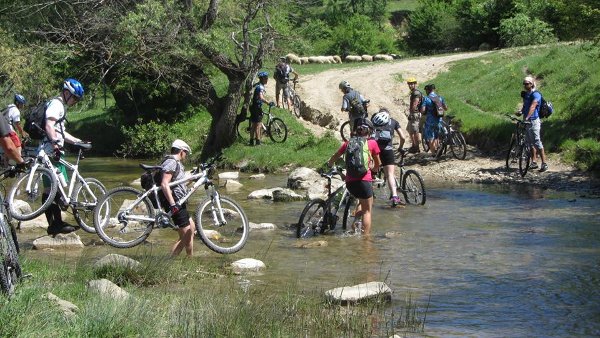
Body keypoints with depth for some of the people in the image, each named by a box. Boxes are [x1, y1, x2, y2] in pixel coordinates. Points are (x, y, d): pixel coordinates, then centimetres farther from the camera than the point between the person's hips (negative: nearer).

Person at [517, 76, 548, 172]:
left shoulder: (536, 94, -13)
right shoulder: (525, 94, 14)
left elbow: (532, 107, -27)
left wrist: (527, 117, -39)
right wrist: (521, 111, -2)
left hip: (534, 121, -9)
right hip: (526, 121, 9)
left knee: (537, 142, -11)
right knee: (530, 142, 12)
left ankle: (544, 163, -9)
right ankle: (534, 163, 19)